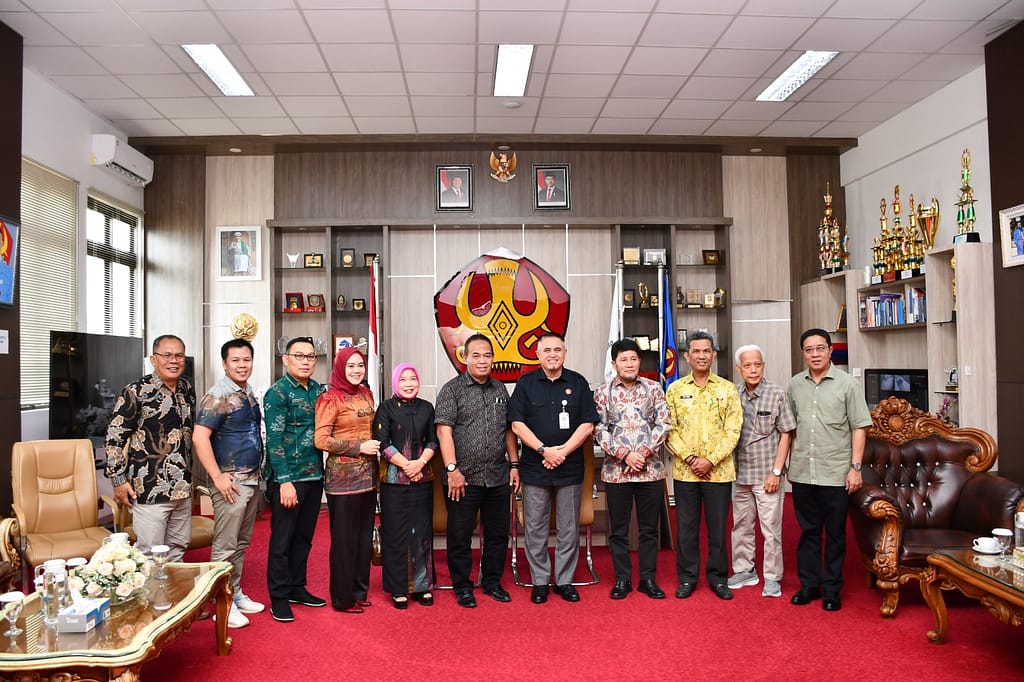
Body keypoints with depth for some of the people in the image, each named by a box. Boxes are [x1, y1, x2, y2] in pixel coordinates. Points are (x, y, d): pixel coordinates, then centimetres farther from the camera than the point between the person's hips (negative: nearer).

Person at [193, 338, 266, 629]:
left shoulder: (248, 394, 11)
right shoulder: (218, 396, -14)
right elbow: (199, 437, -20)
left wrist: (259, 473, 15)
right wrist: (218, 477, -21)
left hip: (253, 480, 8)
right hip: (231, 482, -8)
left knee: (241, 543, 17)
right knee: (225, 546, 0)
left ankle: (236, 594, 28)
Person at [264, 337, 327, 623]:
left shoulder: (319, 390, 9)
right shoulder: (277, 392, -9)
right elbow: (274, 439, -14)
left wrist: (321, 472, 6)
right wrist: (285, 481, -18)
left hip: (315, 476, 6)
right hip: (287, 478, -6)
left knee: (304, 537, 16)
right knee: (282, 539, 3)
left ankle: (297, 588, 29)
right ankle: (279, 597, 15)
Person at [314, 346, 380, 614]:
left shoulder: (366, 394, 11)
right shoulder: (330, 398, -9)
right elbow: (321, 440, -14)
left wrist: (374, 446, 8)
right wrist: (359, 447, -14)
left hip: (367, 475, 7)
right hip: (343, 477, -7)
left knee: (365, 536, 13)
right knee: (344, 538, 2)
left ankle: (360, 591, 26)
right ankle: (343, 599, 15)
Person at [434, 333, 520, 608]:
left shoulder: (500, 389, 12)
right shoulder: (452, 389, -4)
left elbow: (509, 430, 15)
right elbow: (444, 431, -11)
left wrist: (514, 465, 10)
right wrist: (452, 469, -17)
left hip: (498, 478, 5)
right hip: (463, 478, -4)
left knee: (498, 533, 12)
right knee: (460, 536, 5)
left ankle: (492, 581, 28)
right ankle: (462, 586, 20)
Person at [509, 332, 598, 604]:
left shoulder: (578, 383, 6)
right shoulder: (525, 383, 4)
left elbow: (588, 425, 1)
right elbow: (517, 424, -2)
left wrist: (563, 451, -10)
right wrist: (544, 450, -12)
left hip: (570, 468, 1)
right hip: (534, 468, 0)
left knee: (569, 530, 7)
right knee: (536, 529, 5)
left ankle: (565, 581, 19)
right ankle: (539, 582, 16)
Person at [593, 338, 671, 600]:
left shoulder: (653, 388, 4)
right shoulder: (603, 393, 2)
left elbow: (663, 424, -1)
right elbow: (600, 431, -3)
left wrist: (643, 453, -12)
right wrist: (625, 455, -14)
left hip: (651, 470, 1)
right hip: (616, 471, 0)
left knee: (649, 528, 9)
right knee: (618, 529, 8)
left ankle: (648, 578, 22)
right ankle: (622, 579, 21)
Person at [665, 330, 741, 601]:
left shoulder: (727, 389, 2)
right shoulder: (675, 390, 4)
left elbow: (733, 431, -3)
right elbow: (670, 430, 0)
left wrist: (710, 460, -13)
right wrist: (690, 459, -12)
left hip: (719, 471, 0)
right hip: (684, 471, 1)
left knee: (718, 527, 8)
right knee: (686, 526, 8)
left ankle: (718, 577, 23)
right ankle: (687, 577, 21)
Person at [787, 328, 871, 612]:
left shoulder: (847, 384, -3)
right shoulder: (795, 384, 7)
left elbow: (859, 427, -4)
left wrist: (855, 467, -10)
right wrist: (788, 465, 11)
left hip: (835, 474, -3)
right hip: (802, 473, 3)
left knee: (835, 534, 7)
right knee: (808, 531, 12)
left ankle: (831, 589, 18)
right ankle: (809, 584, 23)